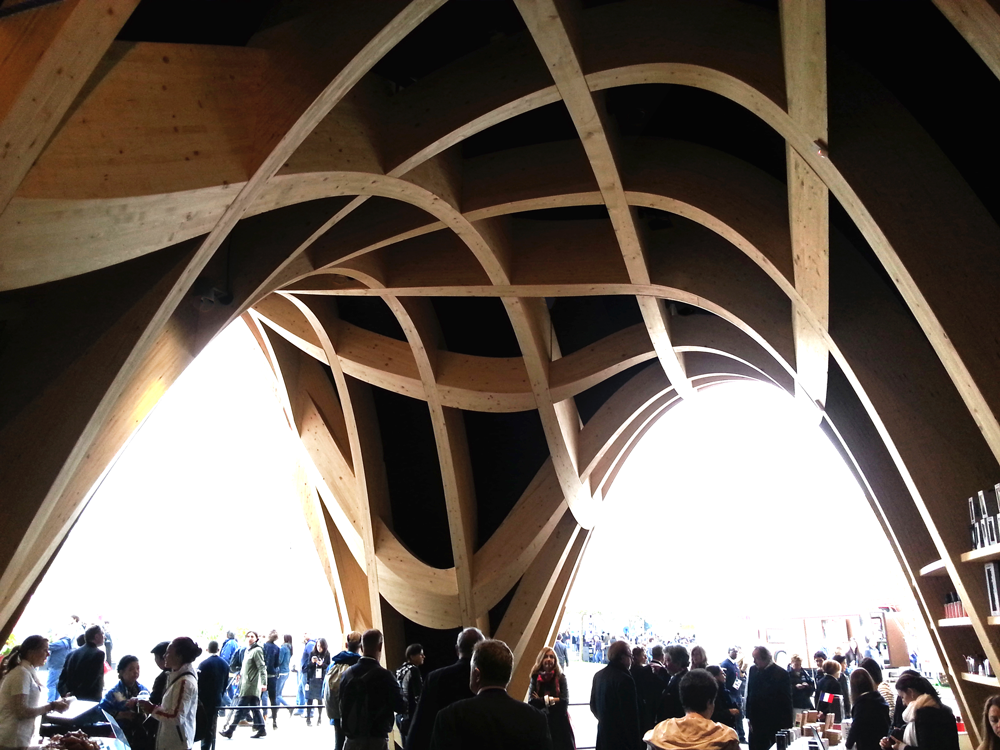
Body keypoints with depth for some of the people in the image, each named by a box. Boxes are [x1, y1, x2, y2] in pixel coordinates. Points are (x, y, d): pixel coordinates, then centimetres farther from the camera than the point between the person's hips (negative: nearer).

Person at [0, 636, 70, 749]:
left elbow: (25, 707, 11)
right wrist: (52, 706, -14)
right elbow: (22, 712, -21)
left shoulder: (27, 672, 10)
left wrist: (54, 703, 4)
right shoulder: (22, 673, -17)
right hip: (13, 740, -9)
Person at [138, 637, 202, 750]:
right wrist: (154, 707, 5)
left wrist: (152, 709, -16)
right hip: (169, 741, 10)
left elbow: (177, 717, -26)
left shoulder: (185, 682, -23)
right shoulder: (178, 676, 8)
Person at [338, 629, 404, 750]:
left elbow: (343, 705, 12)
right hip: (376, 740, -6)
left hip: (351, 739, 6)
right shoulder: (383, 675, -15)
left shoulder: (348, 674, 2)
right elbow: (400, 706, -10)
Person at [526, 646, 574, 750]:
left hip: (560, 723, 0)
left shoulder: (561, 677, -1)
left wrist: (542, 699, -7)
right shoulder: (535, 678, 1)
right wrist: (552, 700, -9)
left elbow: (564, 701, -10)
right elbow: (531, 702, -7)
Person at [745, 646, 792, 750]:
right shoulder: (753, 670, 1)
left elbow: (786, 701, -8)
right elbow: (749, 694, 7)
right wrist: (749, 717, 5)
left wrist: (787, 725, -8)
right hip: (757, 721, 4)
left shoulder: (781, 674, -11)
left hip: (776, 723, -4)